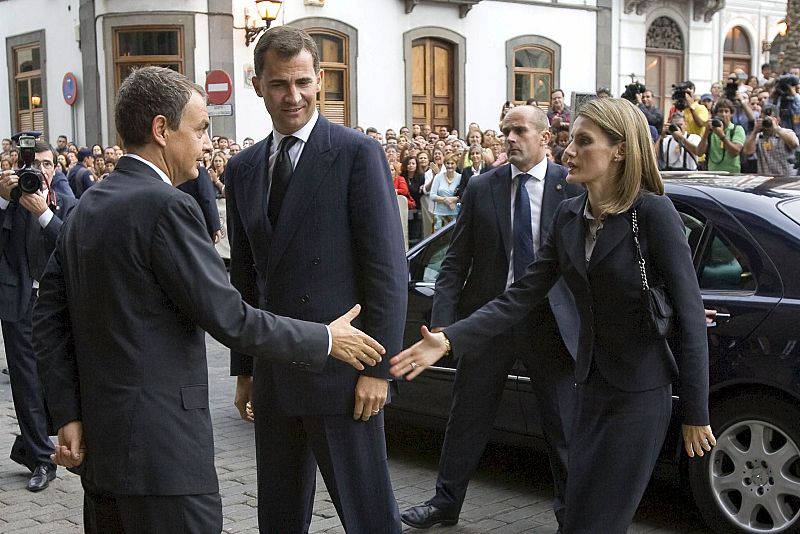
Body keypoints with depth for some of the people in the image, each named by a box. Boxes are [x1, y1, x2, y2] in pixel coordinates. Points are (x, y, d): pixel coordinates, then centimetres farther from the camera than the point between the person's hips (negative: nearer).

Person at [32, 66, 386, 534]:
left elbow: (50, 315, 10)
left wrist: (69, 413, 9)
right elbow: (228, 318, -18)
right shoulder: (166, 206, -17)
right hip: (160, 448, -9)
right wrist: (326, 340, -7)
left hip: (100, 441, 9)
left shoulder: (88, 206, 10)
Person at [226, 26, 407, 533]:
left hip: (340, 371, -6)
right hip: (273, 374, 6)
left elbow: (389, 268, -10)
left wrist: (378, 367, -13)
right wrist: (244, 369, 15)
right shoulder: (242, 169, 11)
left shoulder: (357, 153, -7)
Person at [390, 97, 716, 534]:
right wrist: (449, 340, -13)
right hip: (591, 384, 6)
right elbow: (521, 297, -1)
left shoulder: (653, 213, -15)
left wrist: (696, 414, -12)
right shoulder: (568, 216, 3)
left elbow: (689, 315, -14)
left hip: (639, 393, -6)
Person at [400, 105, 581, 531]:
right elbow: (456, 261, 0)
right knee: (467, 417, 12)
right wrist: (442, 320, -8)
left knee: (562, 423, 9)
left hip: (550, 321, -1)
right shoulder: (481, 188, 1)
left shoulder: (572, 188, -4)